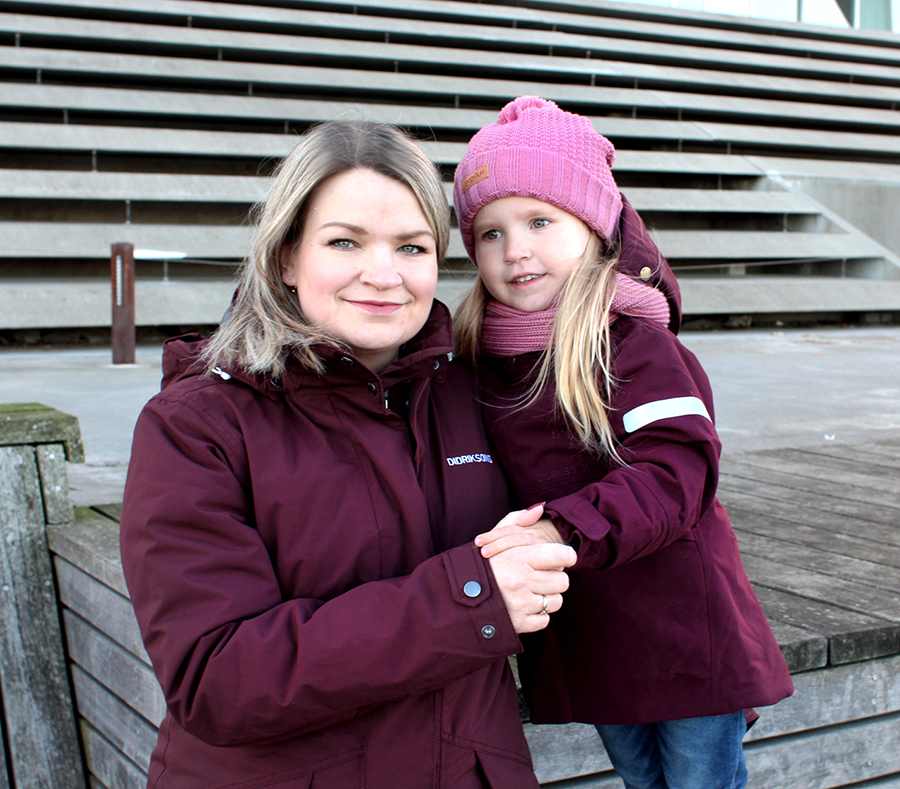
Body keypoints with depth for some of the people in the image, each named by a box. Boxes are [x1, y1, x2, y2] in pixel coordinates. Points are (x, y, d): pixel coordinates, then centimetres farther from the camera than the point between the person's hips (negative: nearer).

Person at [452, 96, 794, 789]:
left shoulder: (637, 342, -16)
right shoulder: (484, 354, 3)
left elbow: (673, 472, -27)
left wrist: (566, 529, -40)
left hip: (684, 632, -5)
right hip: (584, 642, 6)